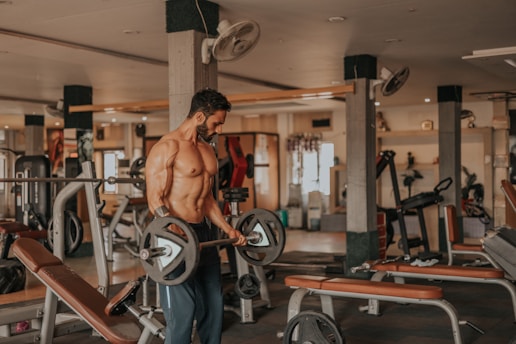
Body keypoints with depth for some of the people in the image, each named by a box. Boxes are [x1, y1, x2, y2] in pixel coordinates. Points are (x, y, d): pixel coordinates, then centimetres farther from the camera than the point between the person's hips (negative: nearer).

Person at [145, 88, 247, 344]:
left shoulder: (207, 150, 14)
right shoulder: (167, 147, -12)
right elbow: (156, 199, -18)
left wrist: (228, 230, 16)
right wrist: (177, 235, -30)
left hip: (204, 232, 9)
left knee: (214, 305, 13)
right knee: (183, 311, -5)